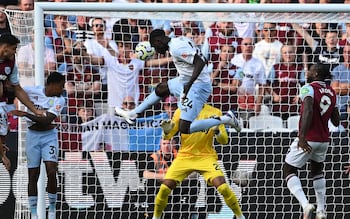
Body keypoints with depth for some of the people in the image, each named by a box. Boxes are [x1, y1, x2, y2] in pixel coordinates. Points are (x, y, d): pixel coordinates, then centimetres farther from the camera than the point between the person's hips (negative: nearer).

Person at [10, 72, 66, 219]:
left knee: (51, 172, -12)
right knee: (33, 175, 1)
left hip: (49, 136, 0)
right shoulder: (32, 91, -8)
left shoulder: (59, 100, -9)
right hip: (33, 136, 0)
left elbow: (47, 120, -21)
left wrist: (25, 114, -28)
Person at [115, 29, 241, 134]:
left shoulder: (176, 48, -20)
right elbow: (202, 61, 17)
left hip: (198, 86, -11)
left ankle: (225, 119, -10)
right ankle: (133, 114, 43)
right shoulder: (181, 40, 10)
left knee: (185, 129, -15)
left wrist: (188, 85, -31)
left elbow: (200, 63, -29)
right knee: (161, 89, 28)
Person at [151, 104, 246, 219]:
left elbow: (224, 140, -5)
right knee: (164, 188, -12)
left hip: (206, 157, -1)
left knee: (223, 188, -20)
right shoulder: (181, 112, 0)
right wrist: (166, 131, -21)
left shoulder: (214, 113, -4)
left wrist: (216, 131, -27)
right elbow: (167, 137, 3)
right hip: (184, 156, 1)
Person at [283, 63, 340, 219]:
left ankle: (305, 205, -17)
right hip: (323, 140, 7)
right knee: (317, 170, 28)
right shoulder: (331, 92, 8)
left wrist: (302, 137, -35)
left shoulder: (308, 89, -13)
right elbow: (336, 121, 14)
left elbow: (308, 111, -30)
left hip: (307, 140, -7)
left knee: (289, 170, 4)